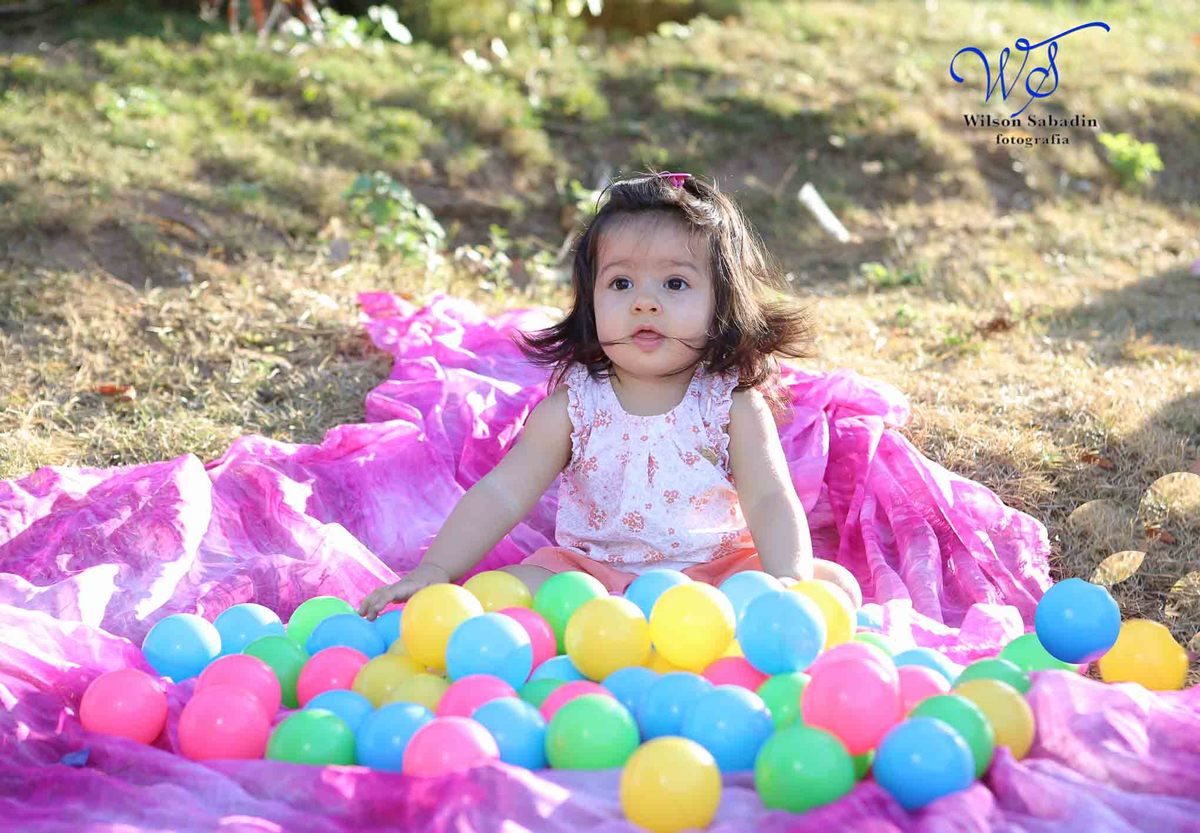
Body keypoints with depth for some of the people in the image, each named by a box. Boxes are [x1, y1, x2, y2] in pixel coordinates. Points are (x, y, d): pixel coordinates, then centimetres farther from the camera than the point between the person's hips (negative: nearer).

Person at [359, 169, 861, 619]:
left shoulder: (734, 404, -5)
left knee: (837, 585, -21)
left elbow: (769, 500, -14)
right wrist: (435, 569, -18)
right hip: (595, 579, 1)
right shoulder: (573, 404, -4)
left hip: (717, 573, 0)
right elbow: (504, 492, -7)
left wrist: (788, 582, -33)